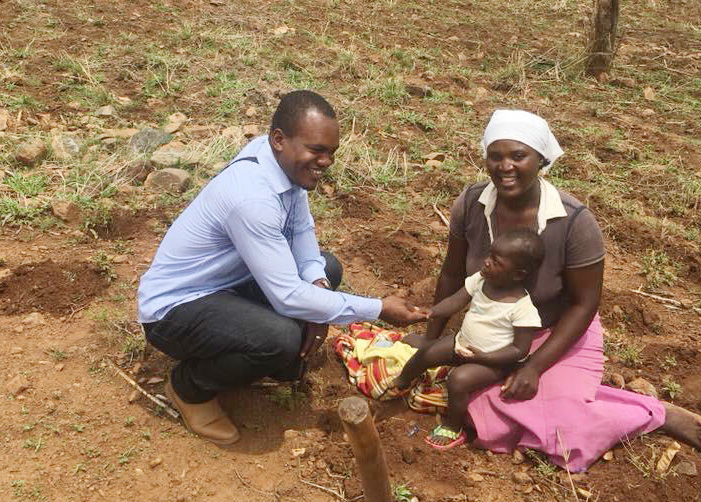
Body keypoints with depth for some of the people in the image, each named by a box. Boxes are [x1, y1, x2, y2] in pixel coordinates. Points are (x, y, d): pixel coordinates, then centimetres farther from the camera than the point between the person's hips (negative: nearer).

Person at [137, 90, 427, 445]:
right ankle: (190, 384, -2)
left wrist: (318, 284, -16)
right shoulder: (251, 197, -34)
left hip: (228, 281, 9)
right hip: (173, 309, -9)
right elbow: (287, 297, -32)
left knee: (326, 269, 7)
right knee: (282, 340, -32)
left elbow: (302, 230, 5)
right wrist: (377, 310, -26)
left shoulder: (286, 160, -8)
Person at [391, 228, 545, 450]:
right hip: (462, 344, 7)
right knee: (425, 353, 1)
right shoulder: (480, 279, -9)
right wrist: (429, 313, -27)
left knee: (459, 379, -26)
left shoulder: (523, 308, -26)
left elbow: (519, 350, -21)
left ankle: (452, 429, 0)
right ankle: (400, 383, 33)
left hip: (493, 360, -6)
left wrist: (484, 357, -29)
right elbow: (454, 302, -10)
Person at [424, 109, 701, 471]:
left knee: (561, 426, -19)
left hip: (558, 333, -4)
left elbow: (584, 304, -17)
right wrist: (431, 339, 5)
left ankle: (661, 415, 7)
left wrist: (534, 366, -20)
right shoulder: (470, 205, -18)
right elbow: (452, 274, -3)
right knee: (485, 422, -8)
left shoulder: (574, 222, -29)